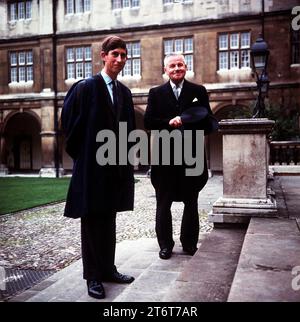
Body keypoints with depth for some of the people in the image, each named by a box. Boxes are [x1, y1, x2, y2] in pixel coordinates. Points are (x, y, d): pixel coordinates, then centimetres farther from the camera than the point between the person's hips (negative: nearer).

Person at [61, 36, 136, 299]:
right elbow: (70, 122, -6)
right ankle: (93, 276, 15)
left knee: (109, 220, 14)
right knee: (92, 221, 4)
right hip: (92, 165, -6)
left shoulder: (125, 92, 10)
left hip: (117, 166, 6)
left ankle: (108, 269, 26)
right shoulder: (85, 87, -7)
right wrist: (80, 154, -2)